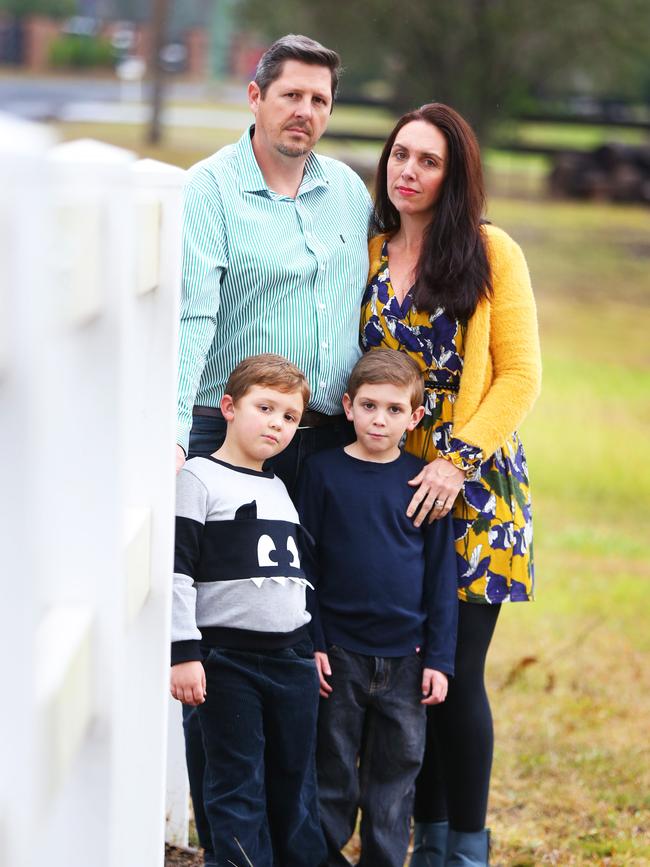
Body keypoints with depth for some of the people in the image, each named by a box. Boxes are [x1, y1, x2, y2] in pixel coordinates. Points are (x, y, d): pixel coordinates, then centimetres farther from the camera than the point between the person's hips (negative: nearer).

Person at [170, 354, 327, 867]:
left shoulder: (280, 487, 16)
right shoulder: (199, 479, -5)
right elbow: (177, 569, -11)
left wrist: (314, 646, 20)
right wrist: (182, 652, -16)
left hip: (292, 657, 6)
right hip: (227, 660, -6)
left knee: (297, 777, 10)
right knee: (238, 783, -2)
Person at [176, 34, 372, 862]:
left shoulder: (350, 191, 12)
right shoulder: (208, 190, -6)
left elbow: (372, 310, 20)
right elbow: (190, 317, -16)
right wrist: (174, 434, -25)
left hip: (330, 438, 5)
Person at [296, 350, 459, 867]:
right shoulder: (324, 471, -2)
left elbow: (441, 575, 4)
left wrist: (439, 658, 0)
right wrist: (311, 644, -5)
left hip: (405, 658, 1)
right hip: (339, 653, -1)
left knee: (396, 772, 7)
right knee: (334, 770, 6)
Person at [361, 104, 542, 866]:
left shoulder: (491, 253, -4)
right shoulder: (367, 253, 8)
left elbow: (520, 375, -6)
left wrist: (458, 461, -13)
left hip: (471, 491, -4)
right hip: (390, 488, 4)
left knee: (457, 674, -4)